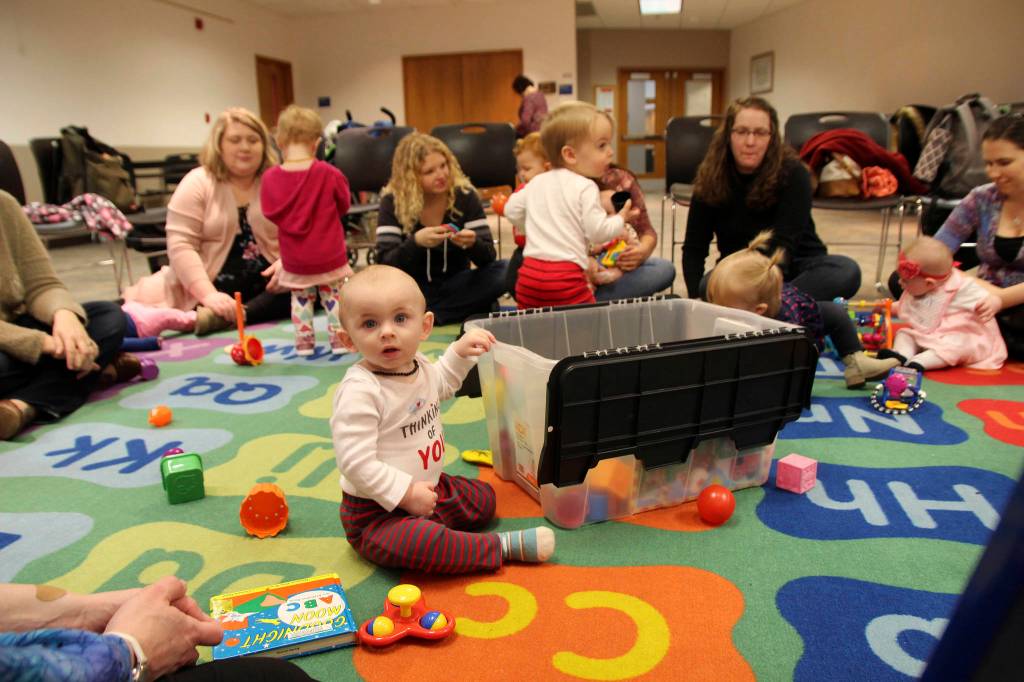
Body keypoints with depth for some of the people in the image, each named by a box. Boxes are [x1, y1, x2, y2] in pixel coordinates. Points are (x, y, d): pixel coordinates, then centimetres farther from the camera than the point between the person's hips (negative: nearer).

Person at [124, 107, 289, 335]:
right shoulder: (197, 184, -1)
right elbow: (180, 245, -9)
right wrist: (208, 294, -23)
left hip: (268, 283, 3)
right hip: (217, 286, -2)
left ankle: (226, 317, -33)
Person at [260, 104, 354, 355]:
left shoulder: (270, 178, -10)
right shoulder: (329, 174, -14)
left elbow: (270, 212, 0)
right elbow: (344, 205, 0)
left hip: (294, 260, 2)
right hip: (330, 256, -2)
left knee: (301, 299, 17)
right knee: (334, 297, 11)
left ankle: (304, 342, 22)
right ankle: (339, 340, 14)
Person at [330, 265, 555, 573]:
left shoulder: (418, 365, -1)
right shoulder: (359, 391, -28)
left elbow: (440, 385, 25)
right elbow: (355, 462, -30)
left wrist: (460, 352, 12)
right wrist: (406, 493, -26)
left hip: (428, 488, 9)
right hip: (376, 510, -9)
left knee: (483, 496, 21)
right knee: (420, 543, -35)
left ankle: (425, 526, 5)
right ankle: (502, 547, -15)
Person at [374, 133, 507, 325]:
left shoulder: (464, 195, -8)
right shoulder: (393, 201, -11)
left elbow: (488, 257, -11)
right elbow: (384, 263, -17)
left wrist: (473, 244, -35)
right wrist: (416, 242, -35)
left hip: (455, 285, 2)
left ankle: (430, 314, -19)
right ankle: (468, 310, -20)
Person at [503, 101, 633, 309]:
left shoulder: (537, 182, 13)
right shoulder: (586, 188, -7)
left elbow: (512, 210, 20)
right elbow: (598, 232, -8)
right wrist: (620, 221, 10)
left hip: (529, 273, 6)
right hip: (565, 277, -6)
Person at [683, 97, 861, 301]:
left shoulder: (792, 173, -14)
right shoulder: (711, 178, -8)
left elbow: (783, 244, -23)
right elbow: (694, 249, -8)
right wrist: (696, 299, -24)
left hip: (792, 267, 0)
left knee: (847, 270, -32)